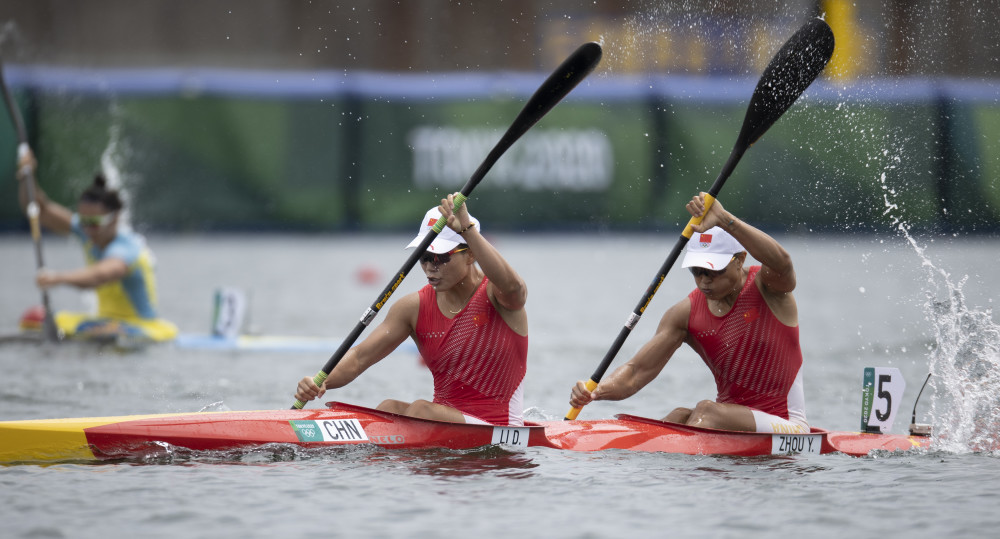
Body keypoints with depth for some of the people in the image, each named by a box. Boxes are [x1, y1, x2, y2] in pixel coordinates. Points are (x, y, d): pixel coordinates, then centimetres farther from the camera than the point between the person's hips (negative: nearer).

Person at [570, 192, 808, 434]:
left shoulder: (765, 286, -10)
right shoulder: (687, 314, 1)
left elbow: (781, 261, -36)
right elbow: (637, 371, -4)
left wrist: (723, 219, -45)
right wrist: (599, 390, -26)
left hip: (787, 426, -4)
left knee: (706, 411, -29)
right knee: (679, 417, -26)